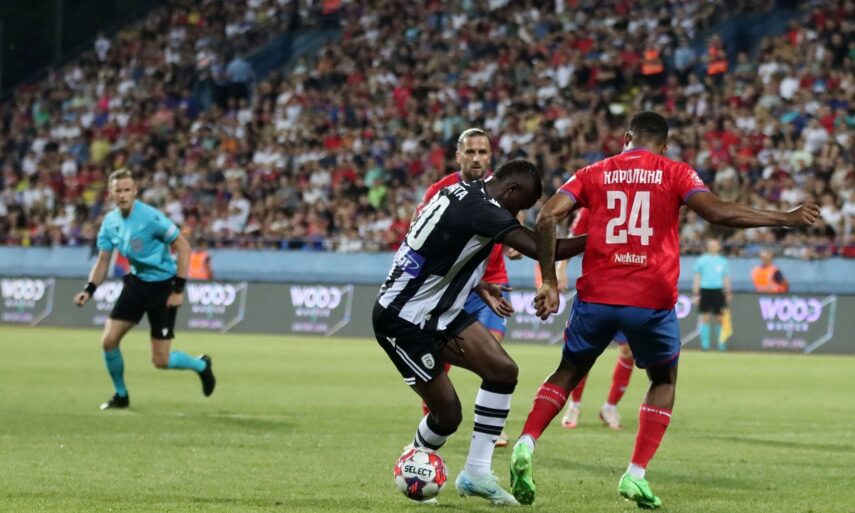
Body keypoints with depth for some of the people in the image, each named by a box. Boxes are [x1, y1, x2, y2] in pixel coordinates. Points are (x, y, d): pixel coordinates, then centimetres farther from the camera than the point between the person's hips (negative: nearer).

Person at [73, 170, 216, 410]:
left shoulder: (150, 217, -22)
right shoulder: (110, 222, -2)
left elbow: (183, 247, -17)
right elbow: (103, 260, 8)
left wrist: (179, 289, -18)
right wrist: (89, 289, -8)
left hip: (163, 285, -6)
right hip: (136, 282, 6)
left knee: (160, 361, -4)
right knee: (108, 340, -5)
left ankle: (201, 366, 26)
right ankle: (121, 395, 17)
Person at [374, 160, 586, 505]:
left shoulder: (462, 192, 5)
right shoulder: (483, 210, -24)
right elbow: (542, 249, -29)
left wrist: (479, 288, 14)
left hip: (437, 313, 10)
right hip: (402, 321, -10)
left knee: (503, 371, 1)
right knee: (448, 414, -6)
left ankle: (476, 473, 6)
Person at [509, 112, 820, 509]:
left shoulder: (593, 174, 10)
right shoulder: (675, 174, 4)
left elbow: (547, 217, -1)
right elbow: (717, 212, -10)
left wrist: (549, 282, 1)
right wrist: (786, 219, -3)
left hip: (596, 295, 2)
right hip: (652, 300, -2)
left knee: (568, 373, 20)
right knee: (664, 383, 19)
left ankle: (526, 445, -2)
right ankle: (636, 475, 5)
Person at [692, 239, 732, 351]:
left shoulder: (722, 261, 9)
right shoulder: (701, 260, 3)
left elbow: (726, 278, 13)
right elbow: (697, 278, 3)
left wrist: (728, 293, 7)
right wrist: (695, 294, -2)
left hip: (718, 291, 2)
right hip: (705, 290, -2)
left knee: (720, 318, 0)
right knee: (705, 317, -3)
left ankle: (721, 343, 10)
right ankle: (705, 343, 2)